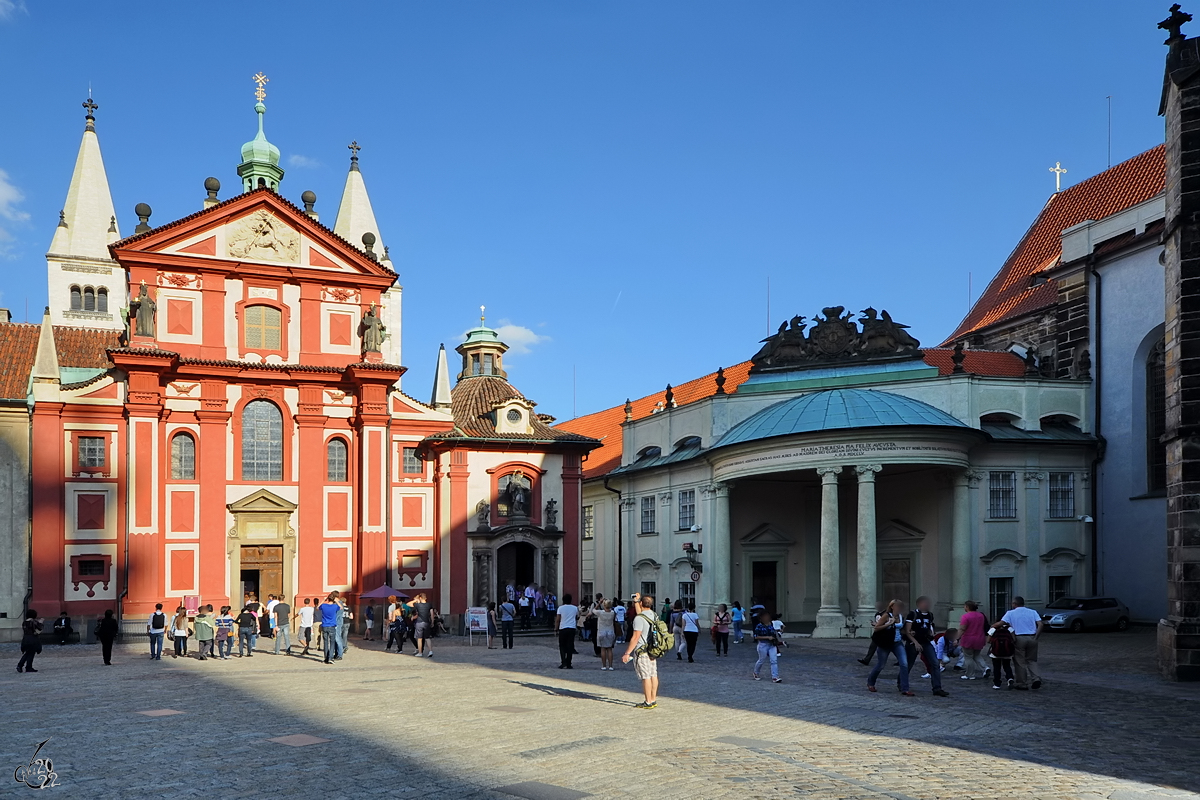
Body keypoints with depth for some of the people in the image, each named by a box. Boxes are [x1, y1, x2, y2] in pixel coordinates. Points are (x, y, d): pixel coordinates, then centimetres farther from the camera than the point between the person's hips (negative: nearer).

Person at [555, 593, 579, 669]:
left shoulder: (561, 608, -2)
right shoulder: (575, 608, 6)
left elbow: (557, 620, -5)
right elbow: (577, 617, 21)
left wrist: (556, 629, 1)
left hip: (563, 629, -2)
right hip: (572, 628, 2)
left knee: (562, 646, 8)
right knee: (570, 647, 5)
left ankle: (563, 662, -7)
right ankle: (568, 664, 5)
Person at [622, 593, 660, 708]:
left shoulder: (639, 618, -18)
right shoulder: (654, 615, 7)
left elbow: (635, 637, -20)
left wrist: (627, 653, -16)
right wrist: (636, 602, 34)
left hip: (642, 651, -8)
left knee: (646, 677, -4)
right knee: (653, 675, 11)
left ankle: (648, 702, -1)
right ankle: (653, 700, 17)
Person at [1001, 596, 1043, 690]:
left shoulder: (1010, 613, 3)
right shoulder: (1033, 612, 11)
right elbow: (1040, 625, -2)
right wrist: (1036, 637, -1)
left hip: (1019, 639, -3)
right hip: (1032, 638, 3)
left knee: (1020, 662, 6)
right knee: (1031, 661, 16)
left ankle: (1022, 684, 9)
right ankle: (1036, 678, -3)